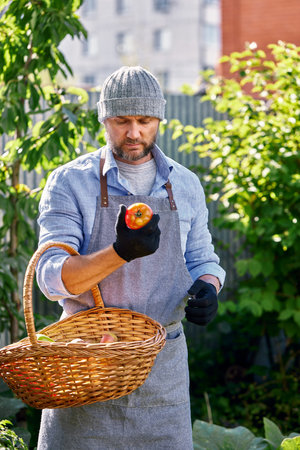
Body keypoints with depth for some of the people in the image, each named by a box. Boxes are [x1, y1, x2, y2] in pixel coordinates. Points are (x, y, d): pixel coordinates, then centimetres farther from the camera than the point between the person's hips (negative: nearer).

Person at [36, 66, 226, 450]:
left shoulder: (186, 186, 8)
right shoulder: (69, 182, -3)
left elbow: (201, 259, 18)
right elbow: (52, 277, -11)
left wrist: (207, 288, -6)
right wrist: (119, 253, -28)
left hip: (163, 362, 3)